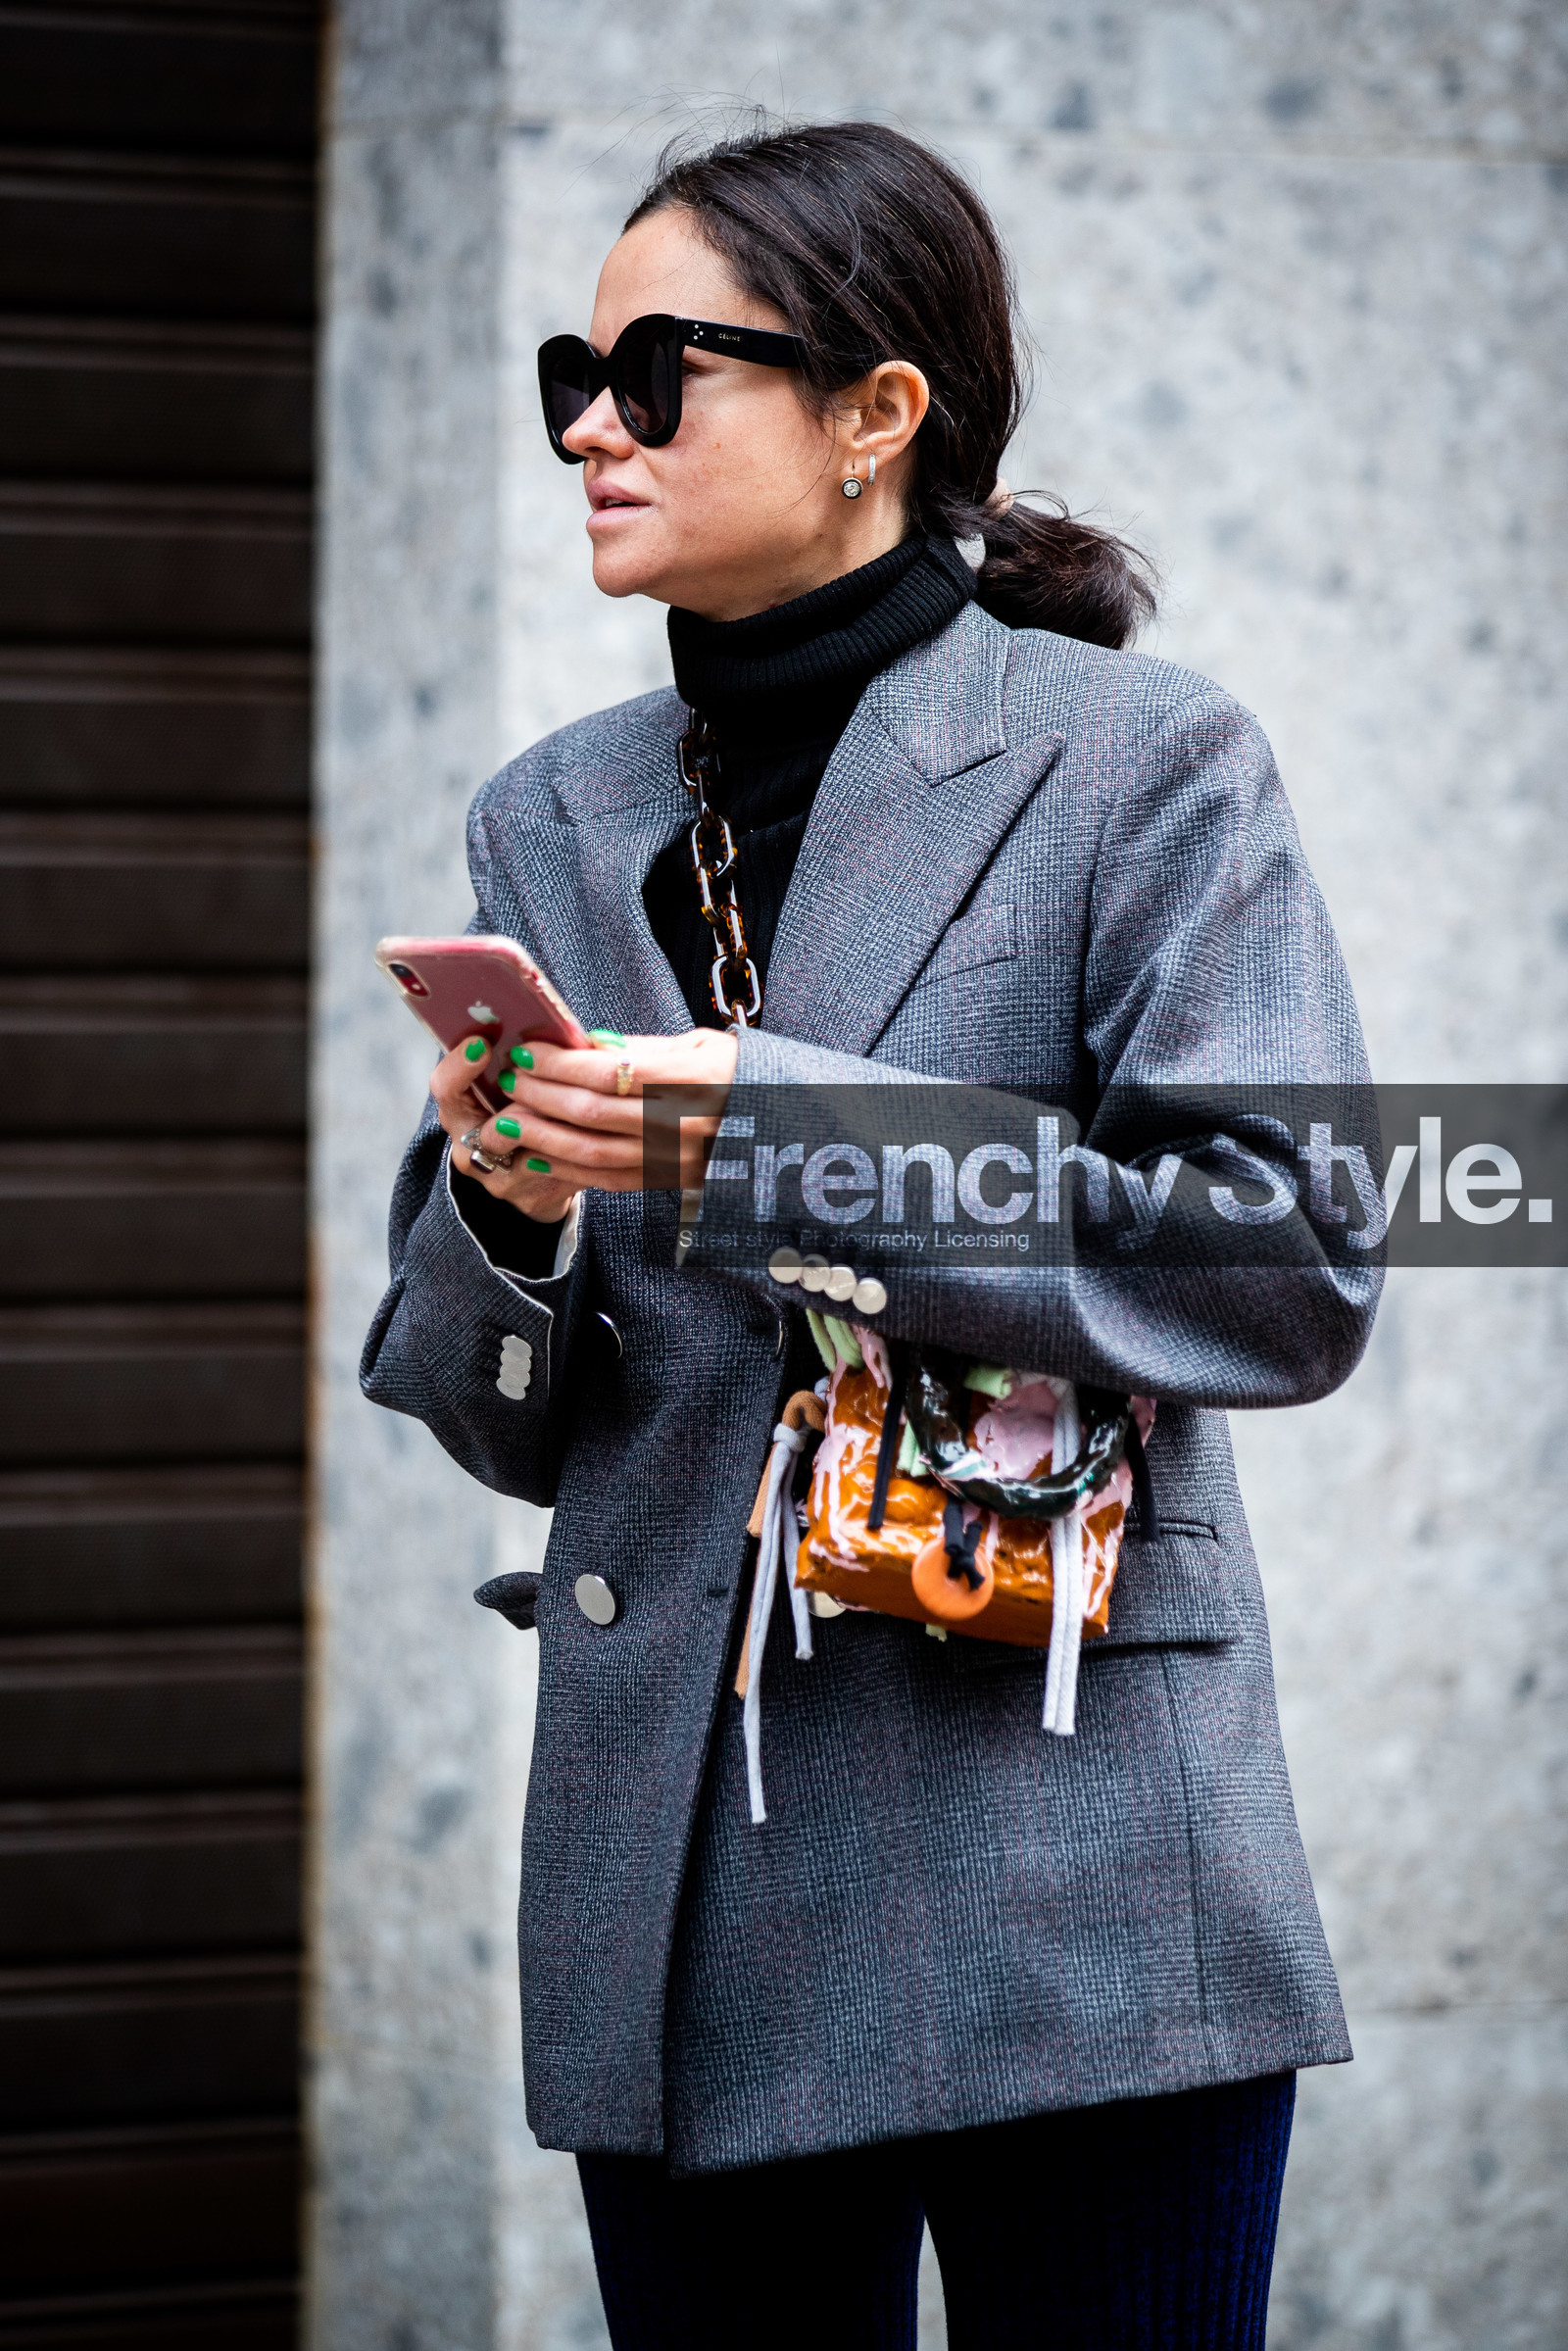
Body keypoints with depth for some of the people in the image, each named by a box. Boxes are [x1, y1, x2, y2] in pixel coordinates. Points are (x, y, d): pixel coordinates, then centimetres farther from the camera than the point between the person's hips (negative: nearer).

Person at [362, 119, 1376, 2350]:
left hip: (1067, 1881, -4)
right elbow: (492, 1422, 15)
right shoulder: (552, 824, 13)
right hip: (678, 1899, 5)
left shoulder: (1143, 764, -2)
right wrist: (504, 1210, -9)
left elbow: (1289, 1274, -13)